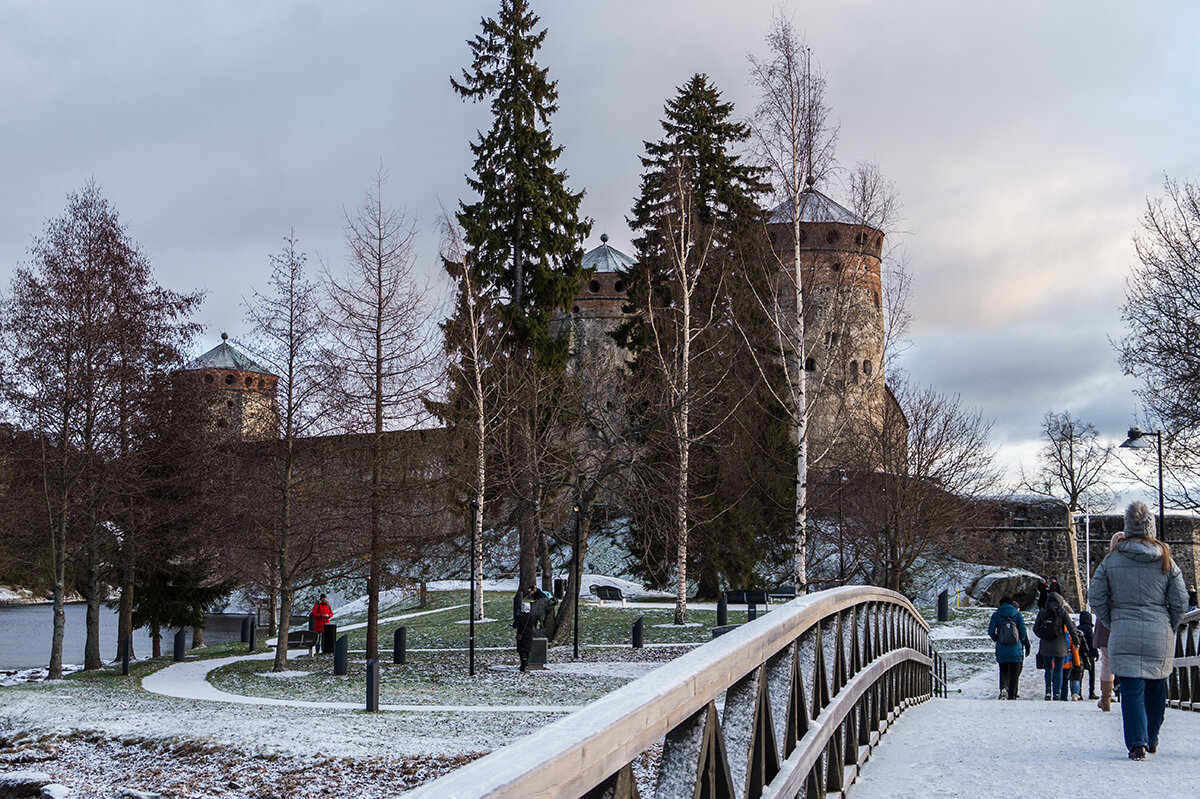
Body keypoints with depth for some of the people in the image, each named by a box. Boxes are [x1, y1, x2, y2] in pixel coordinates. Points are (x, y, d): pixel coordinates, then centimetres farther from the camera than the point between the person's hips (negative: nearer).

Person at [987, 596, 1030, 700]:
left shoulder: (996, 615, 1)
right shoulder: (1018, 614, 1)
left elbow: (991, 631, -4)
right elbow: (1023, 631, -3)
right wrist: (1021, 641, 16)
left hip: (1001, 649, 0)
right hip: (1016, 649, 0)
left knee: (1004, 672, 11)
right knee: (1014, 673, 8)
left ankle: (1003, 688, -16)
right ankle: (1012, 696, 5)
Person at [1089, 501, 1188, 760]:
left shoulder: (1111, 561, -2)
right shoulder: (1166, 562, 0)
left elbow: (1096, 600, -1)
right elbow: (1180, 603, 0)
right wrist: (1169, 627, 13)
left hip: (1124, 637, -1)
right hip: (1160, 637, 1)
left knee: (1132, 689, -2)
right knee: (1156, 688, 17)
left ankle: (1137, 742, -15)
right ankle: (1151, 739, 30)